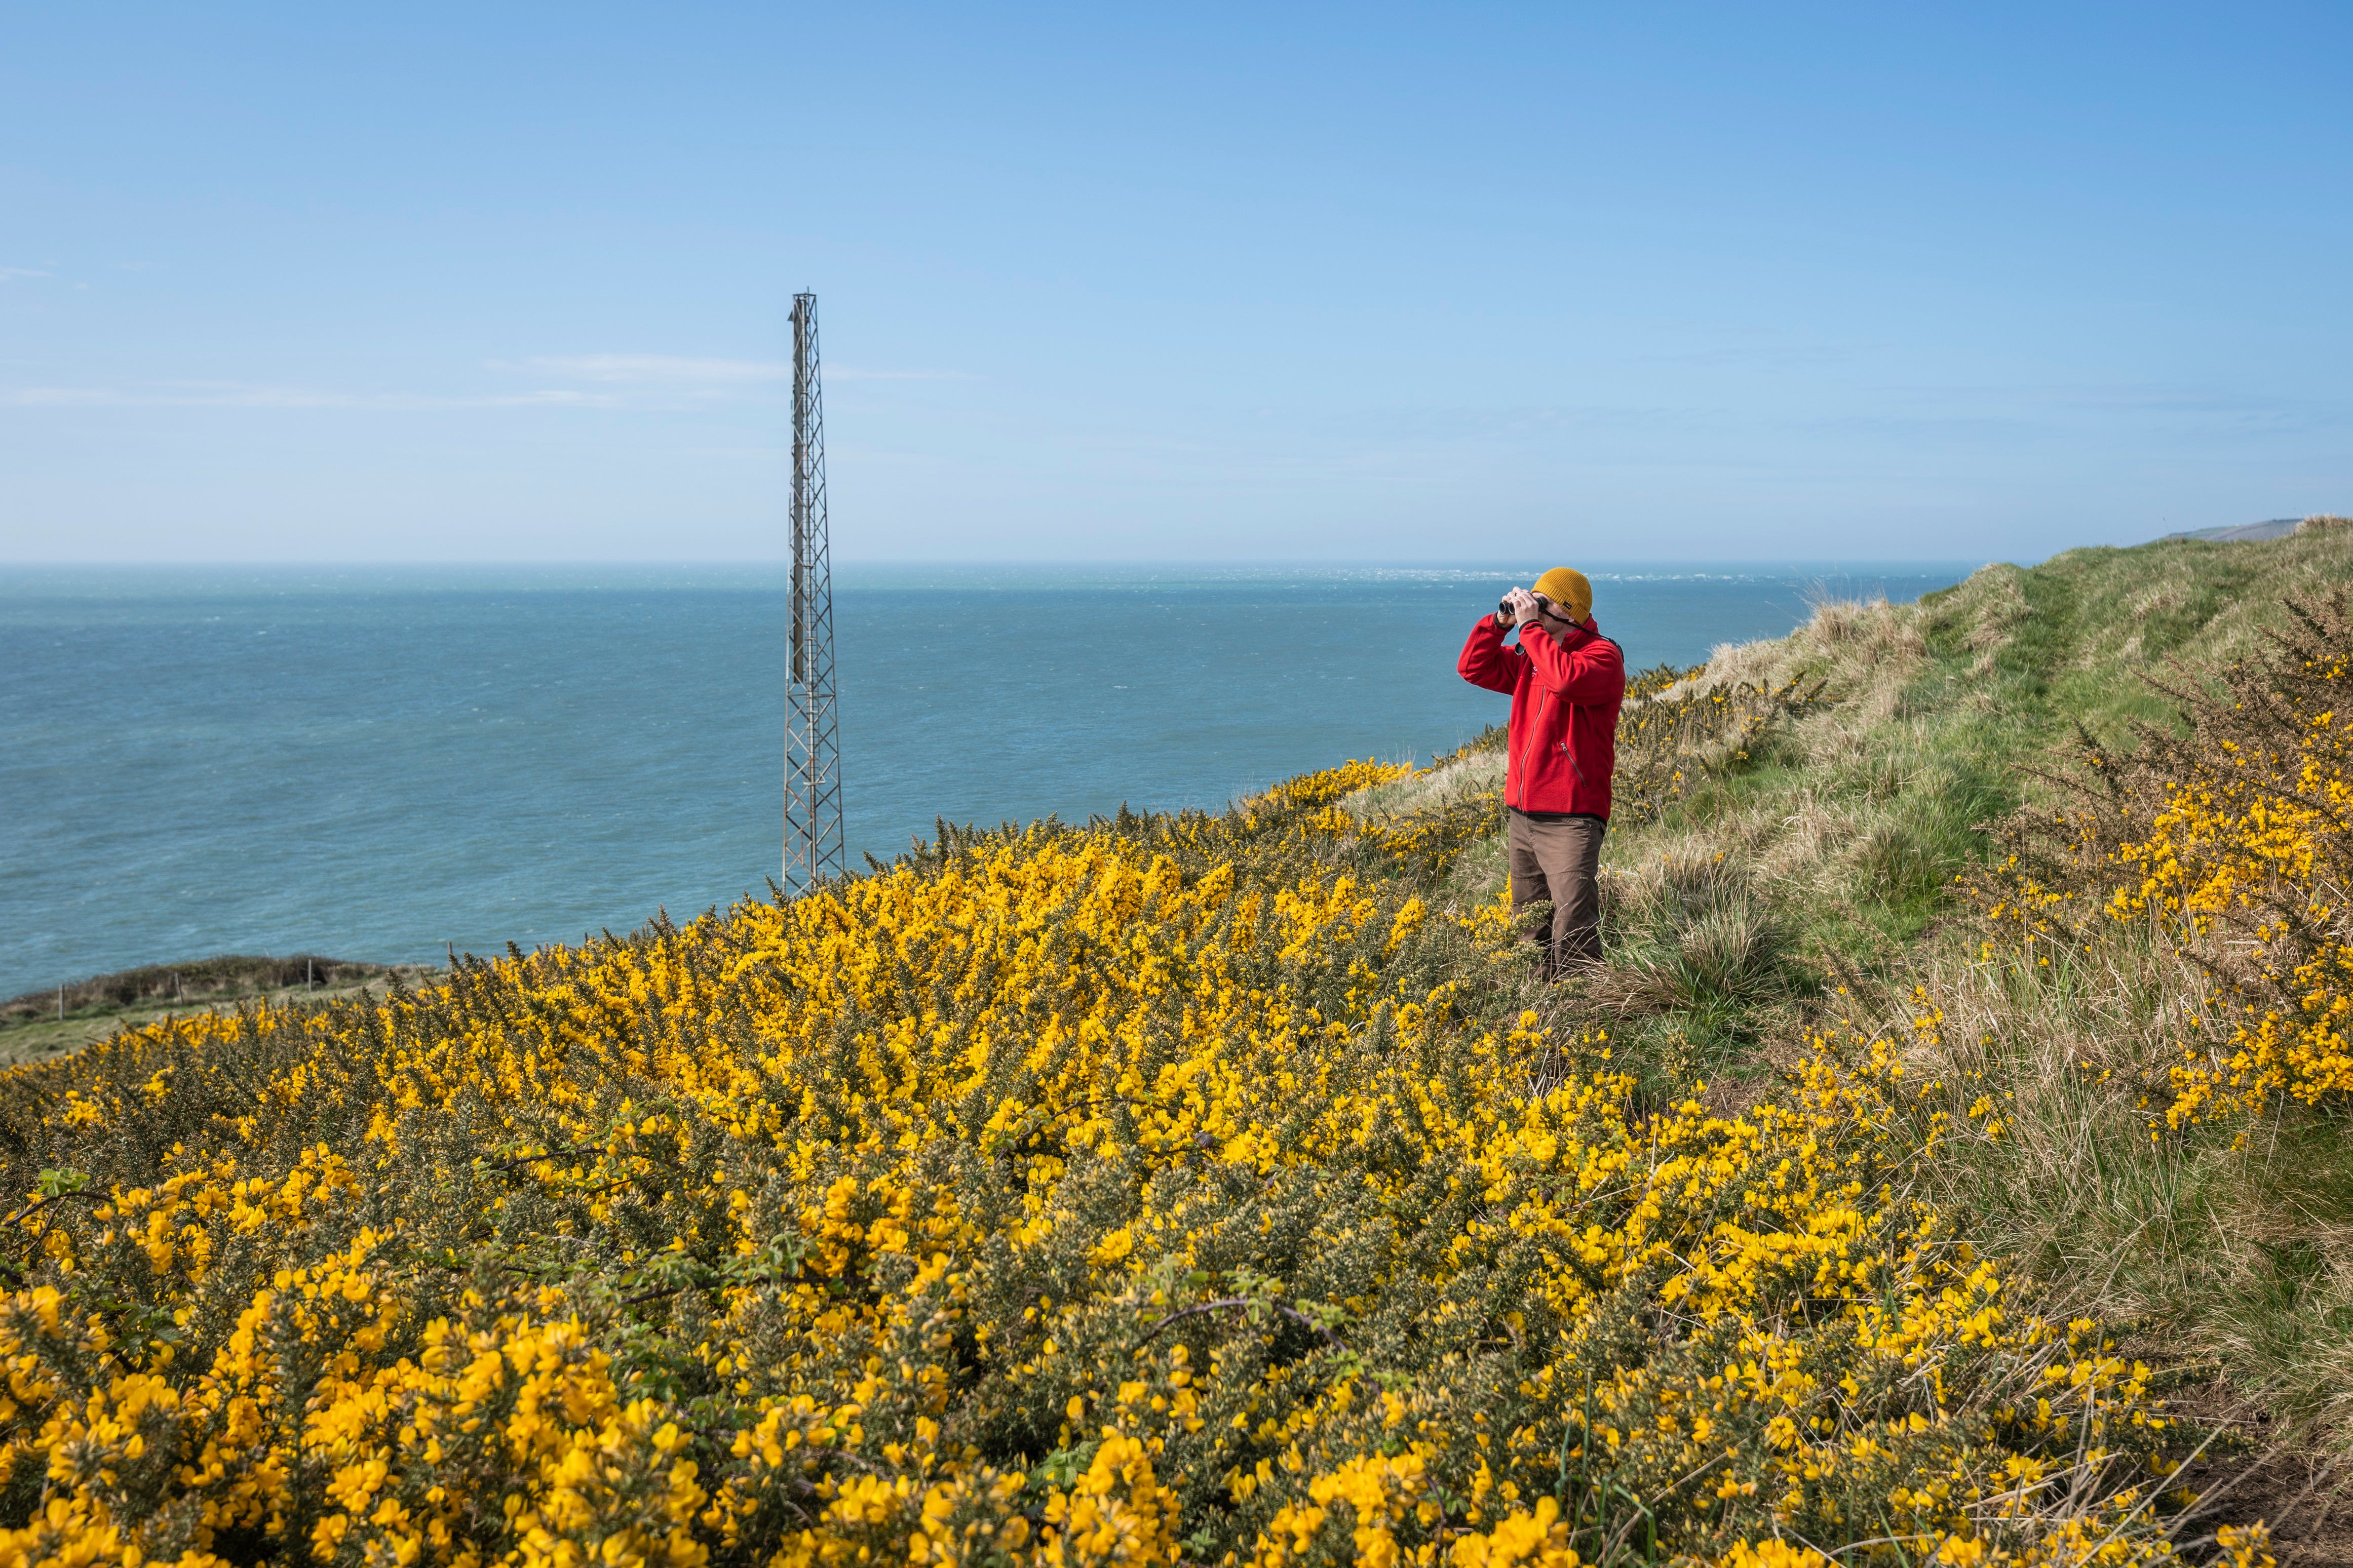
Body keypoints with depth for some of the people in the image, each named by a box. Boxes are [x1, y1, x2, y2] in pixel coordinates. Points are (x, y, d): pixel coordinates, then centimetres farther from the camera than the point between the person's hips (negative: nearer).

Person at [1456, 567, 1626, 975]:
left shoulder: (1602, 655, -7)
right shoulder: (1531, 658, 15)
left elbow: (1568, 680, -28)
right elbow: (1474, 667, 18)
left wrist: (1529, 626, -19)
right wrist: (1501, 622, 4)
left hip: (1569, 819, -8)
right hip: (1520, 814, 8)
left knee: (1573, 930, -14)